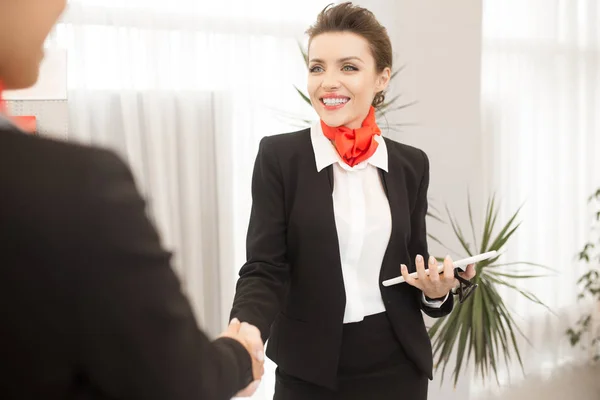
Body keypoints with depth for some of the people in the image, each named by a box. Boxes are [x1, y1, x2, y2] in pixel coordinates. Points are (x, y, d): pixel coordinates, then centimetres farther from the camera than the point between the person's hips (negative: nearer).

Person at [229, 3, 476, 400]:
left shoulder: (411, 164, 2)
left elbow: (415, 261, 9)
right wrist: (244, 332, -30)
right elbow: (264, 267, -12)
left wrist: (436, 290, -12)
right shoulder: (279, 155, -8)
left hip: (397, 364, 3)